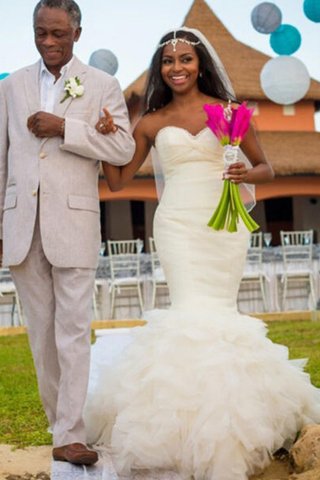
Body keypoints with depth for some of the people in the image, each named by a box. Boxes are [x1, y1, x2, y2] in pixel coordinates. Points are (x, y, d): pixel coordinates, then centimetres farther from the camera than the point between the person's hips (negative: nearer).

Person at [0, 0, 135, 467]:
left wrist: (64, 128, -13)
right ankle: (58, 420, 21)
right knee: (41, 332, 9)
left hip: (72, 223, -3)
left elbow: (124, 149, -4)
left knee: (73, 331, -5)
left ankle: (70, 435, -2)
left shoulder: (103, 86, 5)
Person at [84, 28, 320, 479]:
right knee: (194, 315, -11)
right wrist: (106, 138, -4)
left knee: (221, 314, 2)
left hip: (225, 223, 1)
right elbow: (118, 180, 11)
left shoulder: (230, 110, 6)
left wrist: (247, 174, -13)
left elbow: (266, 166, 9)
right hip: (179, 225, -1)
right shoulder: (151, 123, 9)